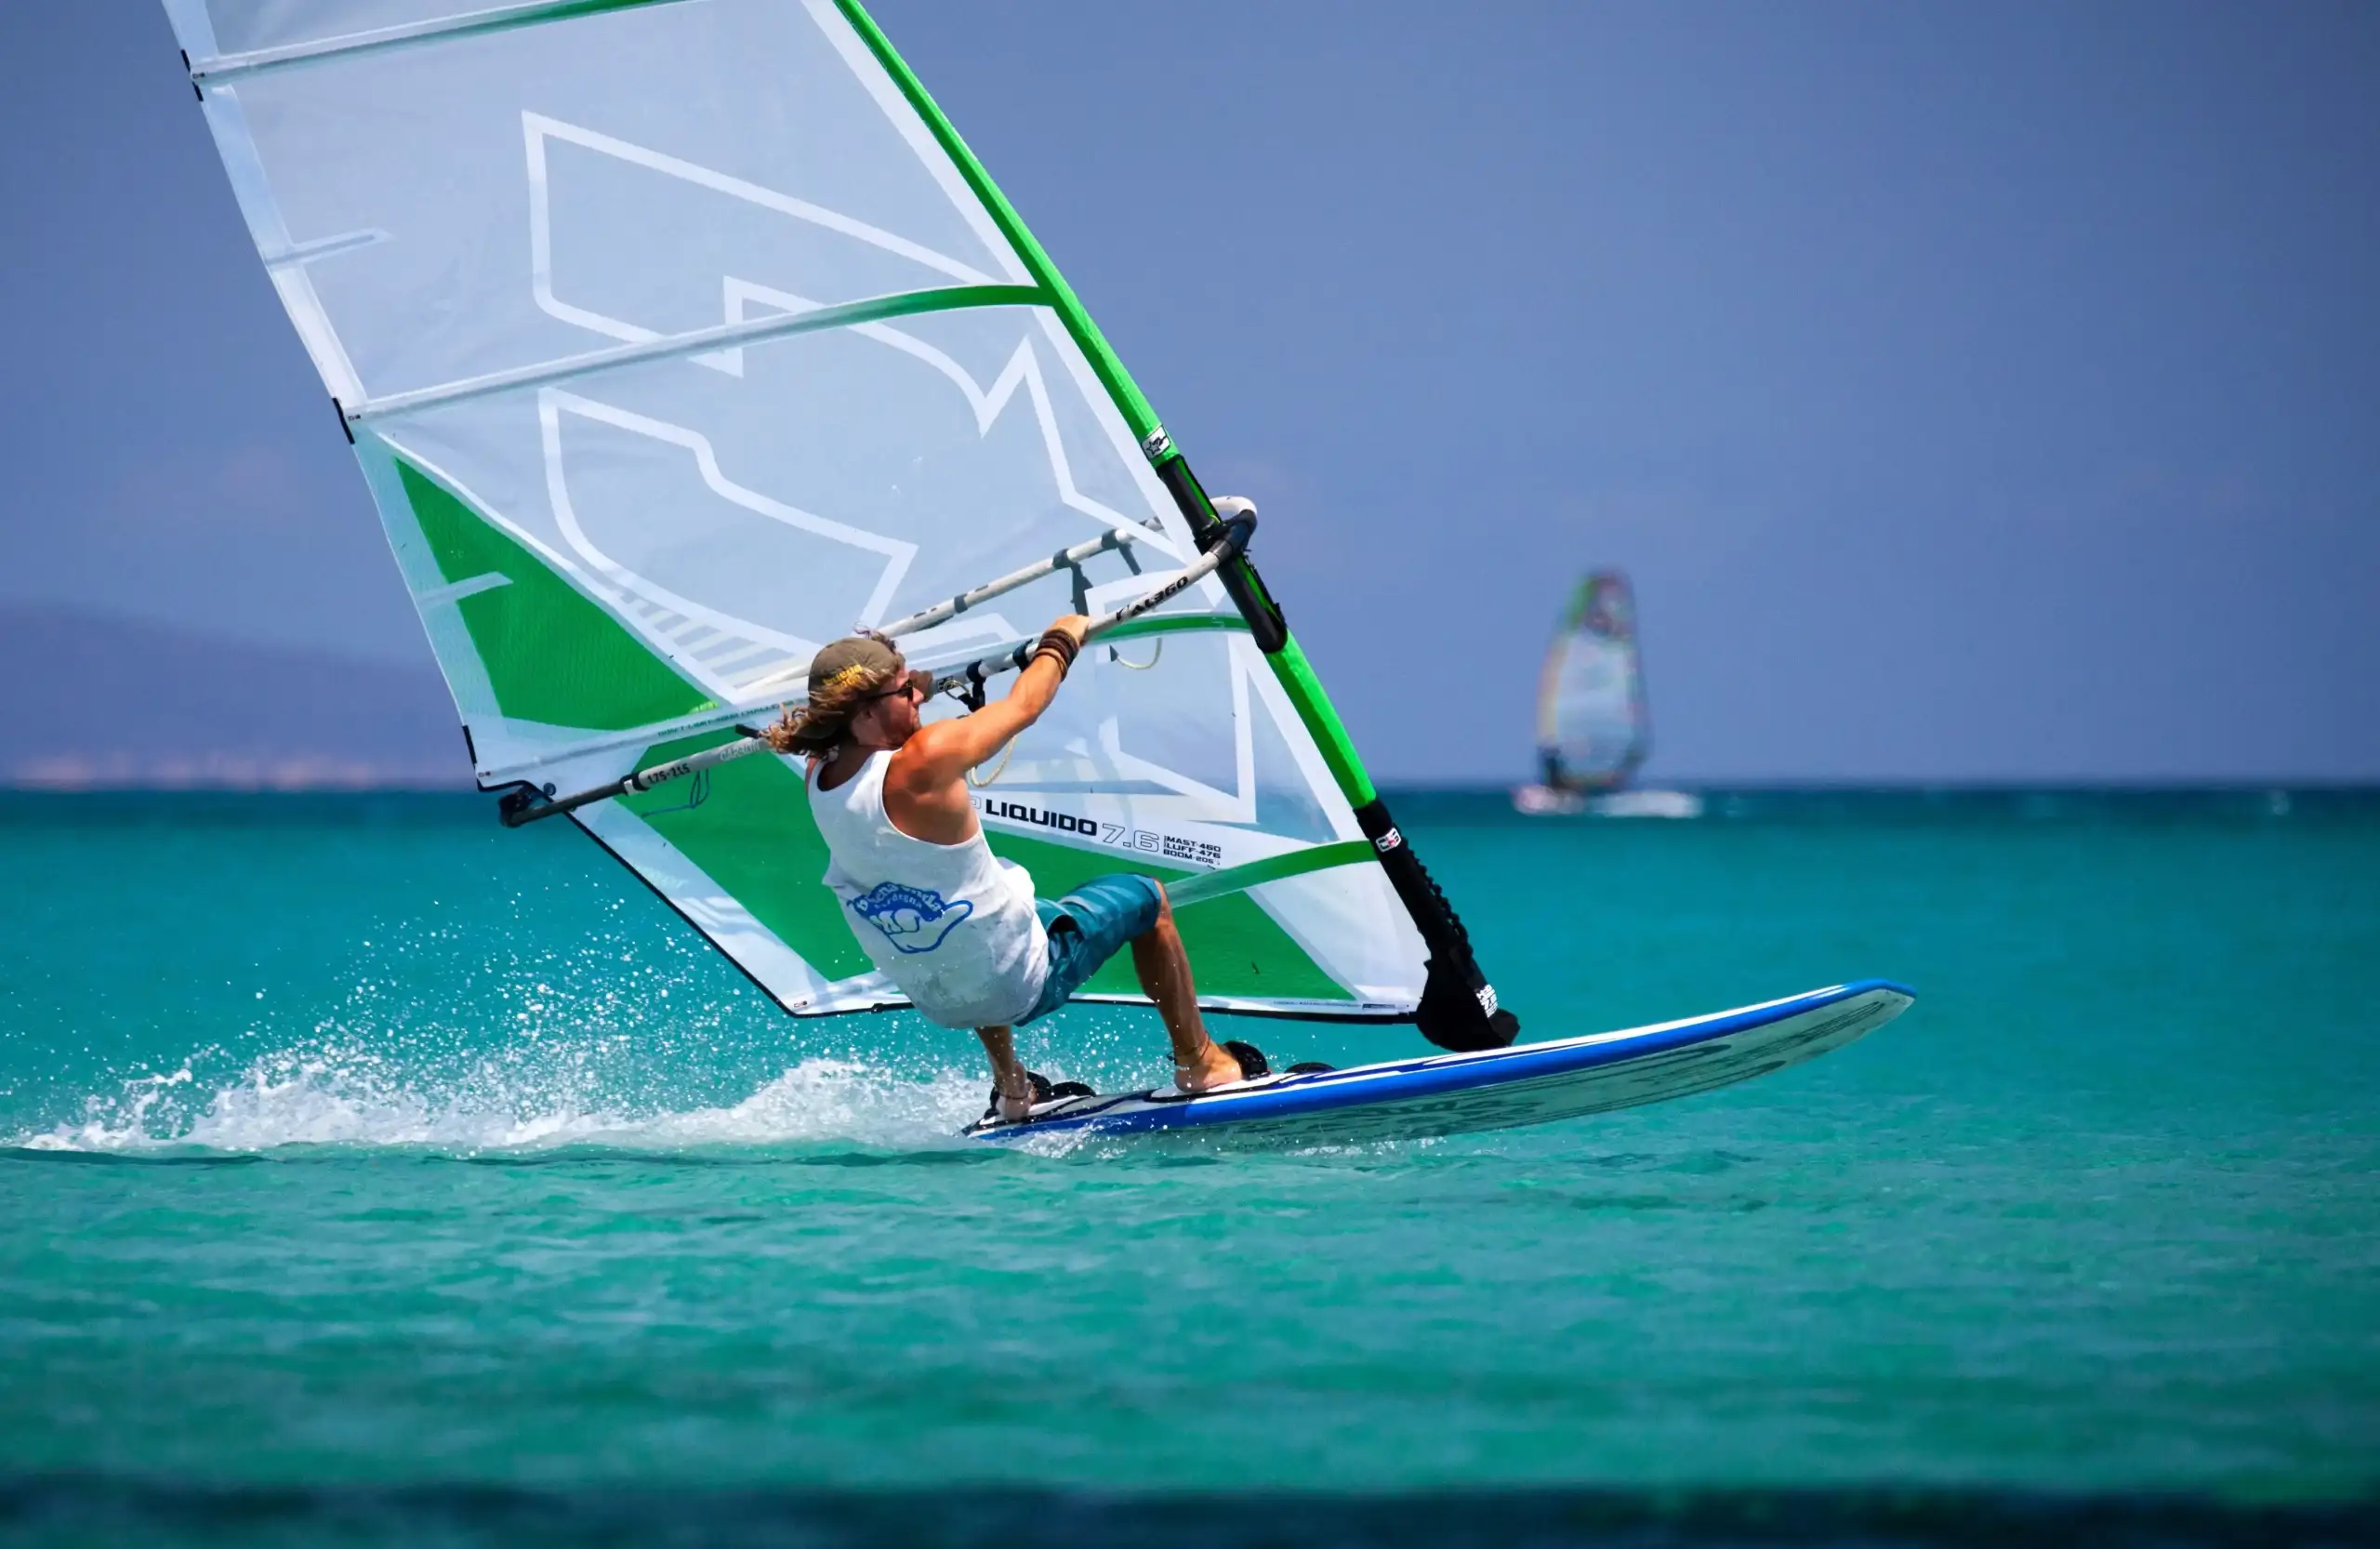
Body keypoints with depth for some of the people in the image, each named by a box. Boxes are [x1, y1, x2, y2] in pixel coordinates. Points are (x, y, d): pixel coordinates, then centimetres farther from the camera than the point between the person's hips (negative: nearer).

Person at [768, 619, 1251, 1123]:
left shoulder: (819, 775, -12)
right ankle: (1199, 1064, 33)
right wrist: (1062, 641, 4)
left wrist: (914, 683, 24)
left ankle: (1011, 1089, 44)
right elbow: (1024, 706, -14)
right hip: (1024, 985, -7)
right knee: (1144, 895, 18)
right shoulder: (925, 762, -31)